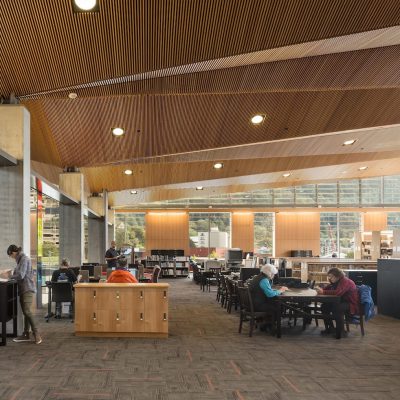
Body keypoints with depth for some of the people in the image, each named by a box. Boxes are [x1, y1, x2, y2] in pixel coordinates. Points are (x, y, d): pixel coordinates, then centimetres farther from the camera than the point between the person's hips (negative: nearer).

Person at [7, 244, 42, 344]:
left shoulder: (24, 259, -13)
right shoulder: (20, 260, 17)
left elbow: (21, 275, -19)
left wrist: (11, 276, -5)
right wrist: (12, 275, 2)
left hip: (27, 289, -9)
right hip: (23, 289, 9)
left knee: (27, 311, -15)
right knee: (25, 312, 10)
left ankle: (36, 334, -14)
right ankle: (26, 334, 14)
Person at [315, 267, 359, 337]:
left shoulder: (345, 281, -23)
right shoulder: (335, 282, 8)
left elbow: (337, 292, -37)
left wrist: (323, 292, -34)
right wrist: (321, 289, -15)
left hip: (352, 305, -10)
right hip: (342, 302, 10)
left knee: (336, 308, -35)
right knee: (325, 306, -3)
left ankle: (341, 331, -20)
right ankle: (330, 328, 5)